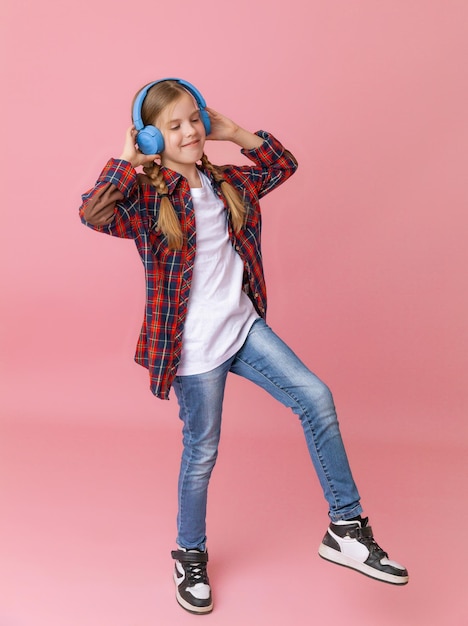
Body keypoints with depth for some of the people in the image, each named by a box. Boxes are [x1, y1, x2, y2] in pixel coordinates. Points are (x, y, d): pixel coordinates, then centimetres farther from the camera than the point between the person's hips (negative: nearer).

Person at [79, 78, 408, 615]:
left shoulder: (226, 182, 6)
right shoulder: (148, 198, -13)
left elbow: (283, 165, 20)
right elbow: (93, 213, -33)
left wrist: (235, 133, 8)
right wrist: (127, 161, -21)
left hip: (244, 328, 6)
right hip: (194, 348, -6)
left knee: (316, 397, -5)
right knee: (202, 452, 7)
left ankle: (345, 530, 7)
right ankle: (190, 555, 33)